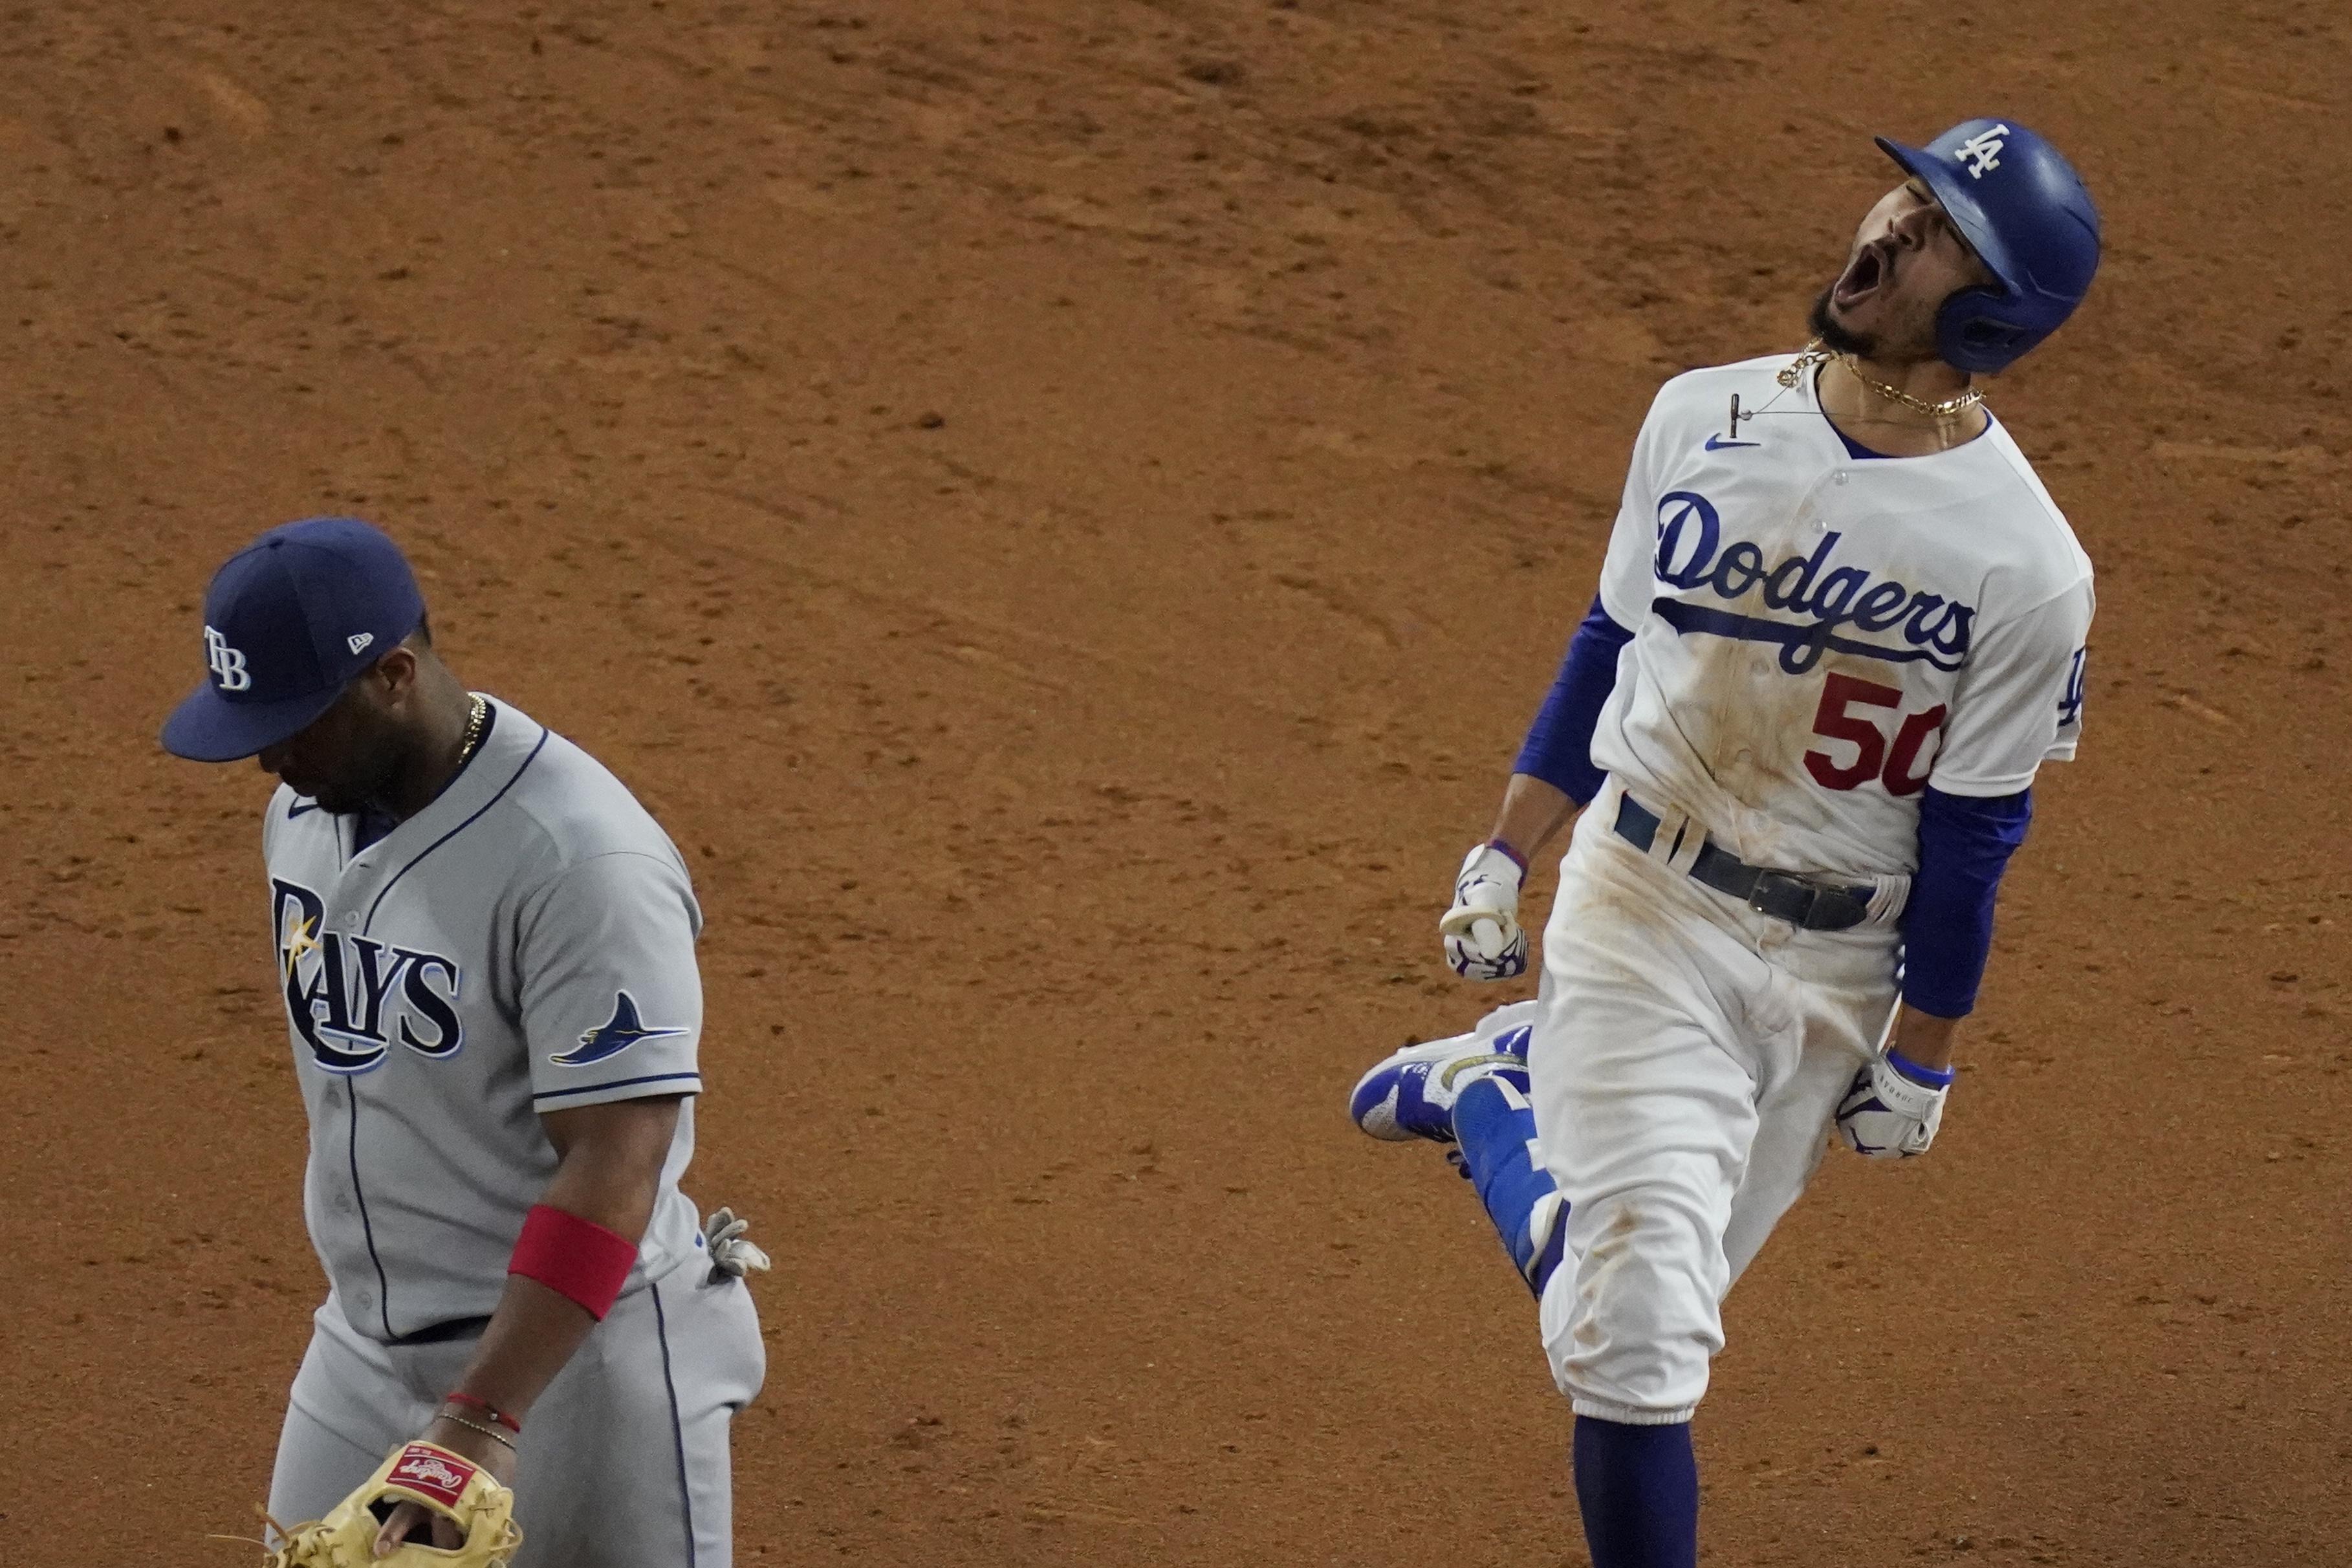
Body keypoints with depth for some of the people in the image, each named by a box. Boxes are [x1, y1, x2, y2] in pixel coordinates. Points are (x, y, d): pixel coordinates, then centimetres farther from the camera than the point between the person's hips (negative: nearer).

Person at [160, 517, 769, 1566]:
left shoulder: (579, 861, -24)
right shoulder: (306, 803, 3)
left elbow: (613, 1172, -27)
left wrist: (483, 1420, -33)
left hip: (573, 1350, -8)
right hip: (364, 1347, 8)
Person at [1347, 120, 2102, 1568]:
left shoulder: (2028, 565, -15)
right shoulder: (1704, 419, -5)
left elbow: (1975, 829, -9)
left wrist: (1922, 1056, -5)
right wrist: (1504, 851, 8)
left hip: (1835, 967, 0)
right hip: (1639, 904, 1)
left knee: (1634, 1304, 13)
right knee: (1643, 1321, -11)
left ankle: (1495, 1092, 39)